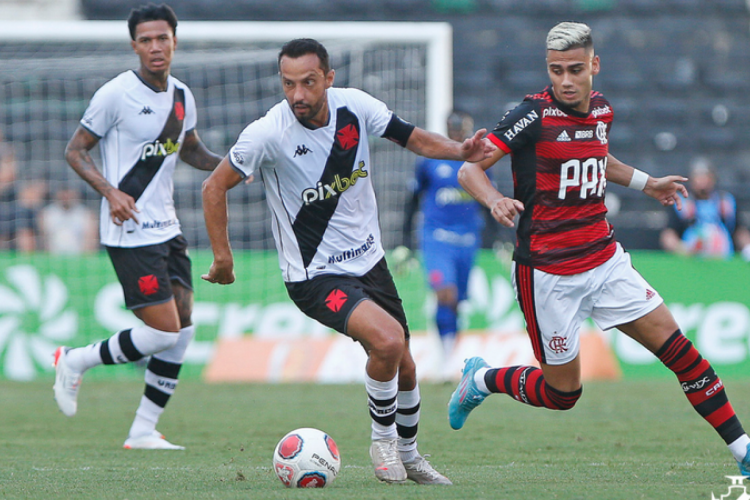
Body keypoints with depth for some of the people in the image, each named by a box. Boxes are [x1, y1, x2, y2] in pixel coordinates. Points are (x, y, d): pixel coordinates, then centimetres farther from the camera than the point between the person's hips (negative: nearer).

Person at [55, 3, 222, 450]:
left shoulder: (182, 96, 9)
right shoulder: (116, 94, -12)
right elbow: (75, 151, -6)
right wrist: (110, 191, -21)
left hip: (167, 228, 7)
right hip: (131, 233, -7)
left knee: (184, 329, 3)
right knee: (164, 331, -13)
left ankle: (144, 431, 11)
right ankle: (75, 363, 8)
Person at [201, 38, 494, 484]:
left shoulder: (354, 106, -8)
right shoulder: (269, 133, -20)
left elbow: (412, 138, 6)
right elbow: (215, 186, -8)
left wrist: (461, 150, -11)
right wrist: (223, 257, -8)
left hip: (369, 260, 6)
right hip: (315, 276, -6)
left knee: (403, 368, 14)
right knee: (387, 340, -27)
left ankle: (408, 456, 40)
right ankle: (383, 437, -2)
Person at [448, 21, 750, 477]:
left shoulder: (601, 110, 5)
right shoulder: (535, 115, -16)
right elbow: (470, 168, -18)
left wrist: (645, 183, 26)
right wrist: (495, 200, -37)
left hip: (604, 259, 6)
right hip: (548, 273, -6)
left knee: (677, 348, -3)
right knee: (562, 393, 2)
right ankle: (482, 380, 29)